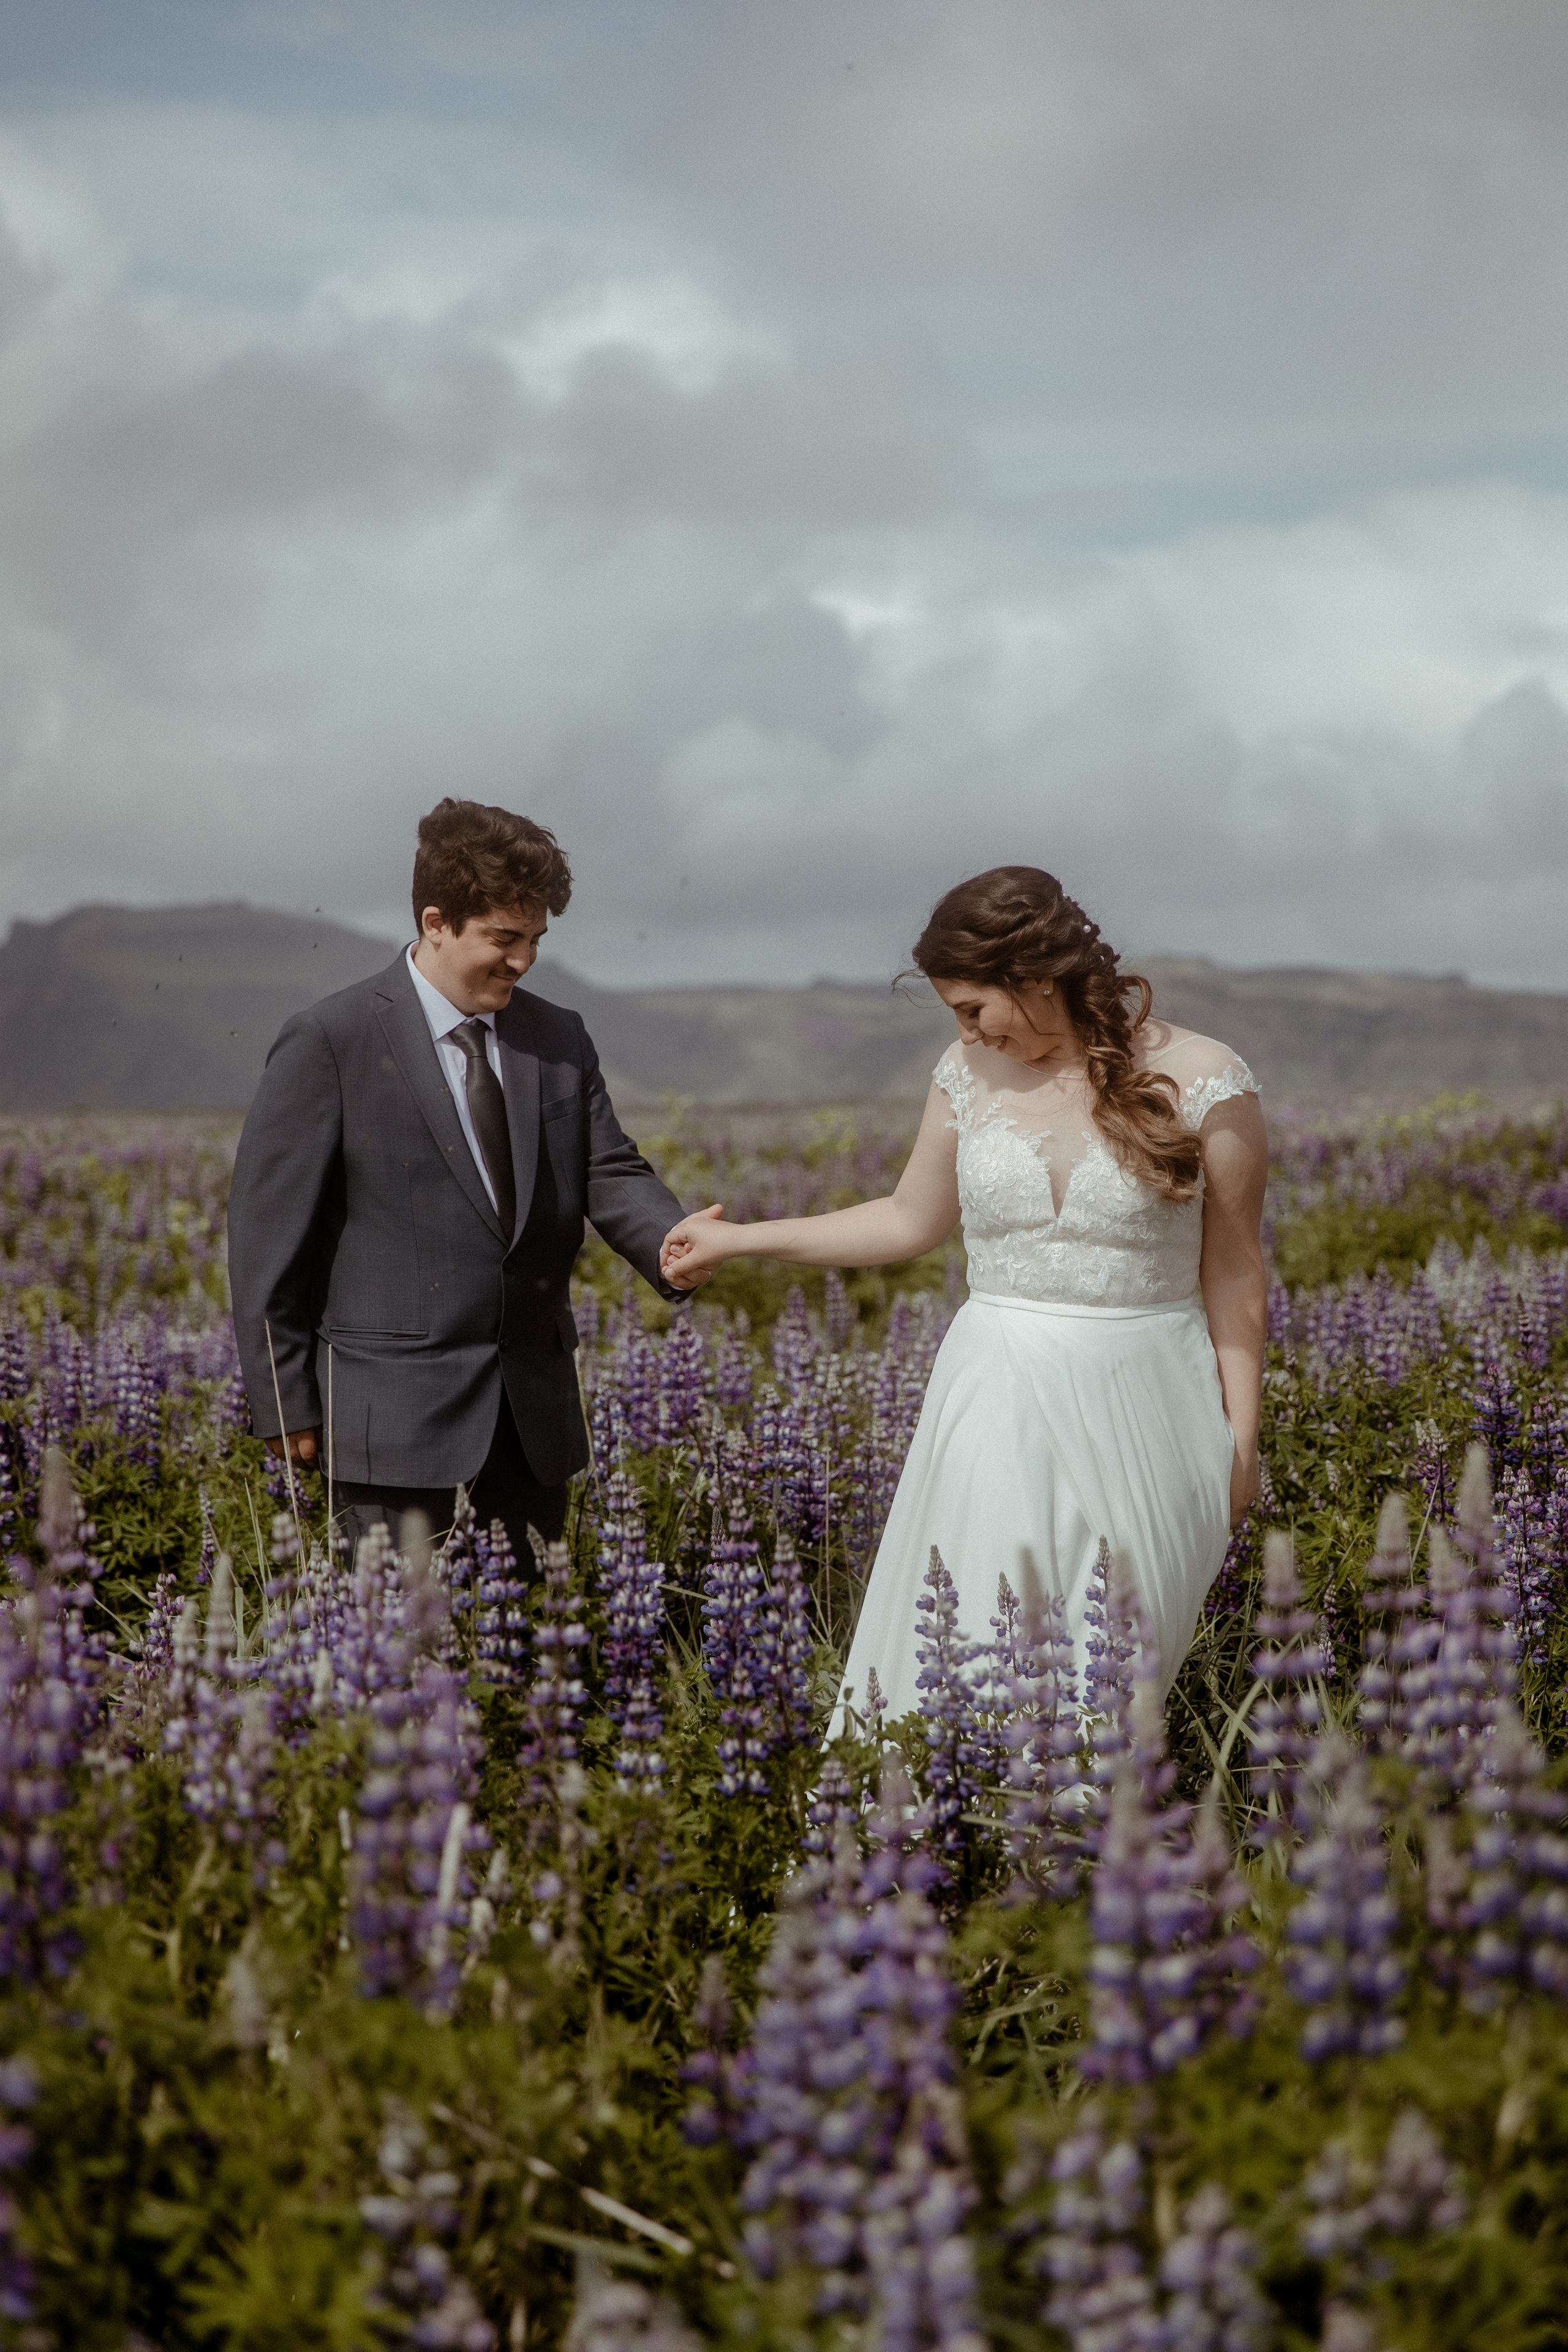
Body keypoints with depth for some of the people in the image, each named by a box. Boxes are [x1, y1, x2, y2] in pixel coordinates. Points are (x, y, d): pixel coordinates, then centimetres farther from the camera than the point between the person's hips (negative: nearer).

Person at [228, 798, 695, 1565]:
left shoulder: (558, 1039, 10)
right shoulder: (329, 1043, -7)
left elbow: (610, 1175, 7)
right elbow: (268, 1234, -6)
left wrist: (675, 1244, -17)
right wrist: (288, 1405, -8)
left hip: (534, 1410, 5)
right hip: (393, 1409, -5)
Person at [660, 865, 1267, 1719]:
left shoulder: (1202, 1082, -6)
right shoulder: (971, 1074, 5)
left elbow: (1233, 1274, 0)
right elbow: (911, 1219, 19)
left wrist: (1240, 1437, 1)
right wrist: (736, 1240, 21)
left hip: (1135, 1413, -3)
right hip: (997, 1408, 3)